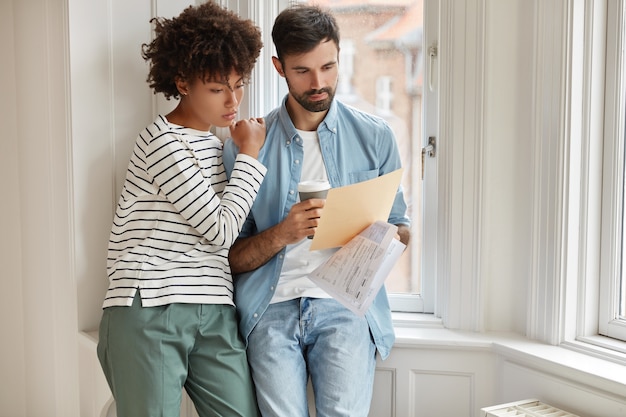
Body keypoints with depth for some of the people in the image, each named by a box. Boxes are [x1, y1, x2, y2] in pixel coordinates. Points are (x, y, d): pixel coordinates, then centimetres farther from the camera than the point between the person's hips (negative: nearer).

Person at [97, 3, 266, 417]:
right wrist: (249, 155, -2)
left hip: (214, 315, 7)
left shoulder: (213, 145, 17)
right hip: (151, 311, -7)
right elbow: (220, 230, -10)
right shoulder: (163, 140, -9)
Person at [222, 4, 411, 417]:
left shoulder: (375, 136, 9)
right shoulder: (247, 144, 6)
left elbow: (401, 231, 14)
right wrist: (282, 234, -14)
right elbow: (232, 257, 6)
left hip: (345, 303, 0)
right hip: (272, 308, 0)